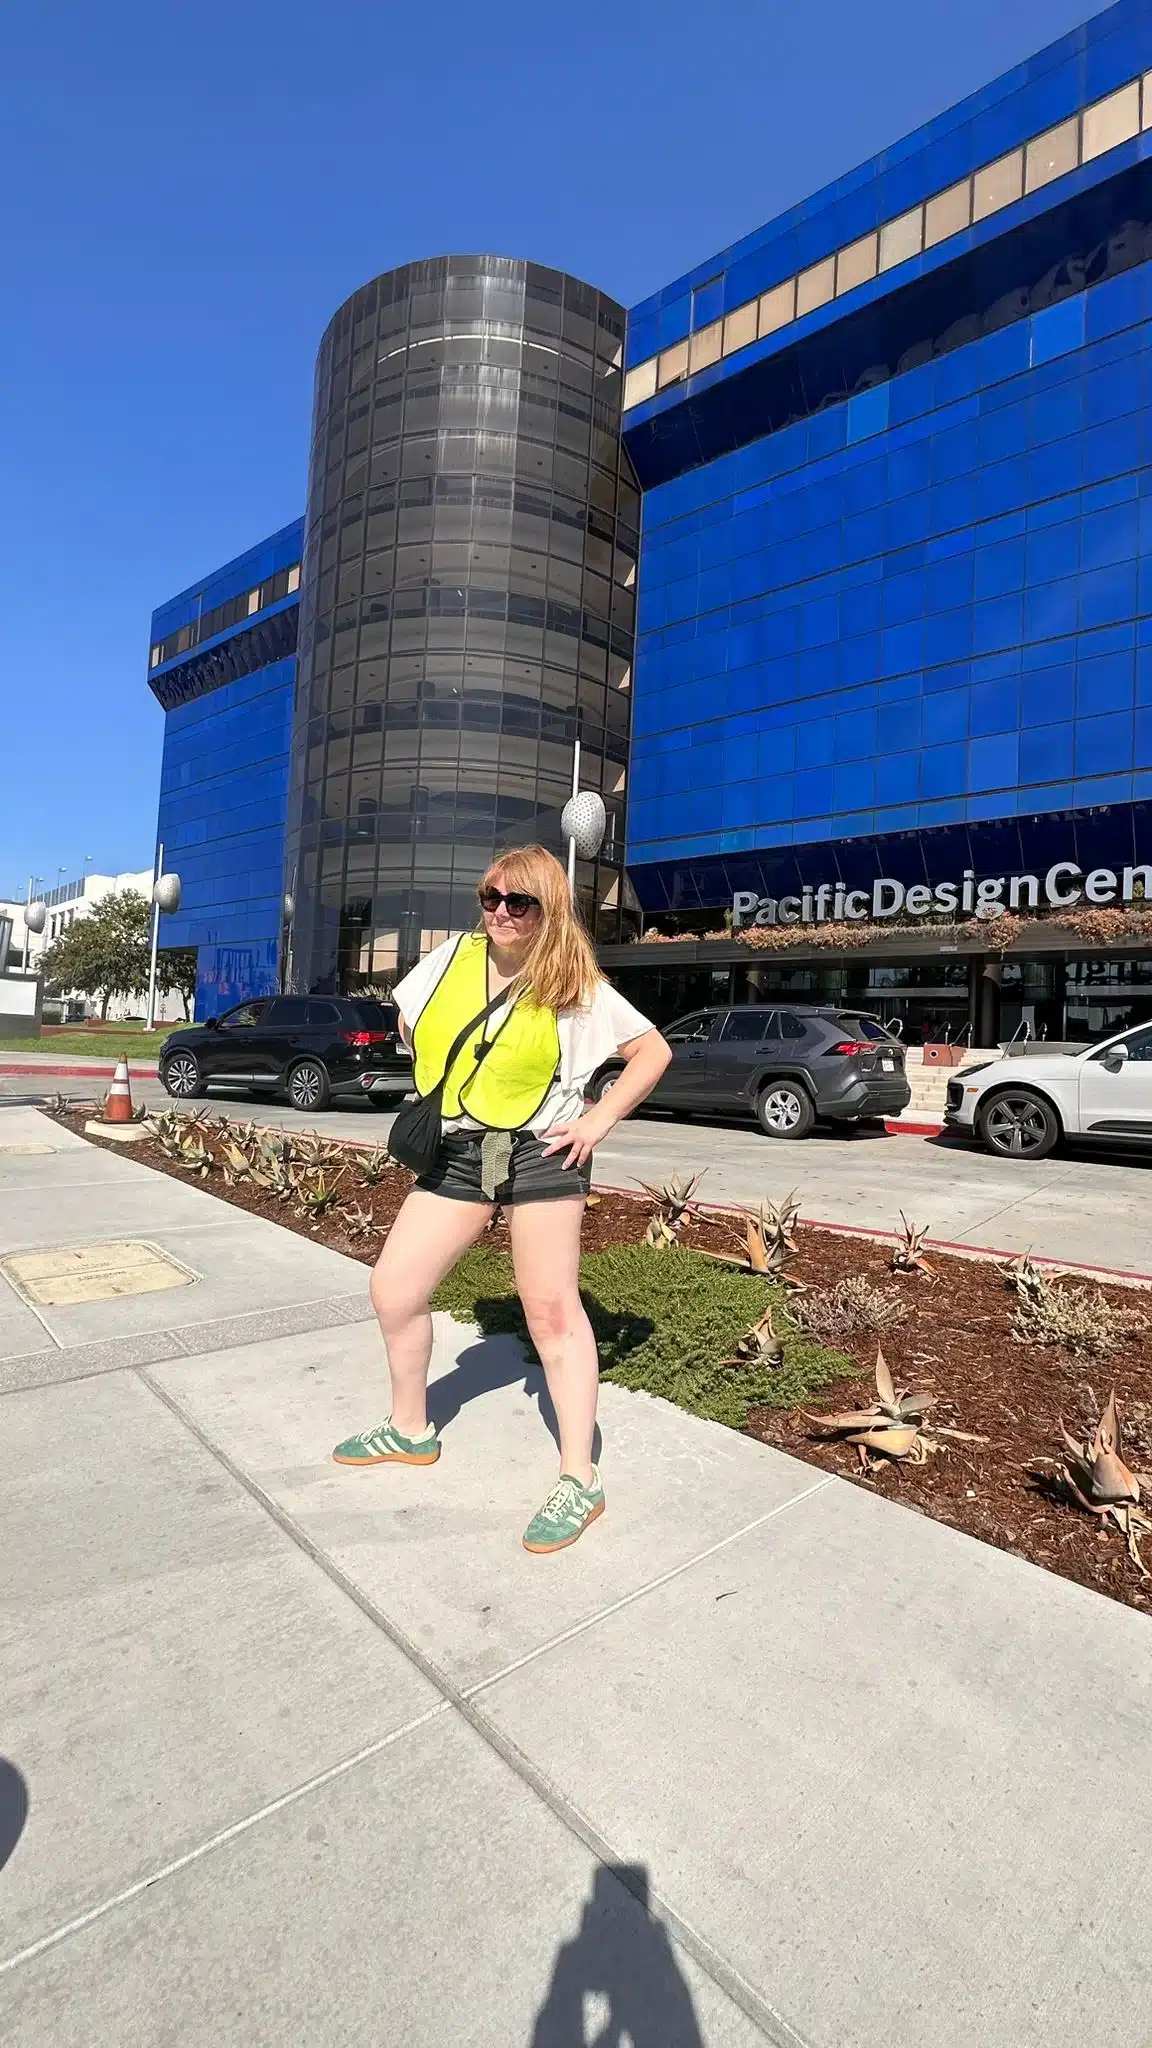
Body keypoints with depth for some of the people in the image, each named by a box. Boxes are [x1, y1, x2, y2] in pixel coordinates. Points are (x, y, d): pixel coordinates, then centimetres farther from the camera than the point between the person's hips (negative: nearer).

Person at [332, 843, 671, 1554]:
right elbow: (410, 1019, 20)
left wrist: (599, 1120, -10)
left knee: (552, 1311, -2)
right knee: (393, 1289, 7)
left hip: (540, 1153, -5)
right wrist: (444, 1086, 10)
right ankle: (411, 1431, 32)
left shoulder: (576, 987, -8)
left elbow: (654, 1051, -3)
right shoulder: (454, 956, 2)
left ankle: (580, 1483, 12)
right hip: (457, 1151, 5)